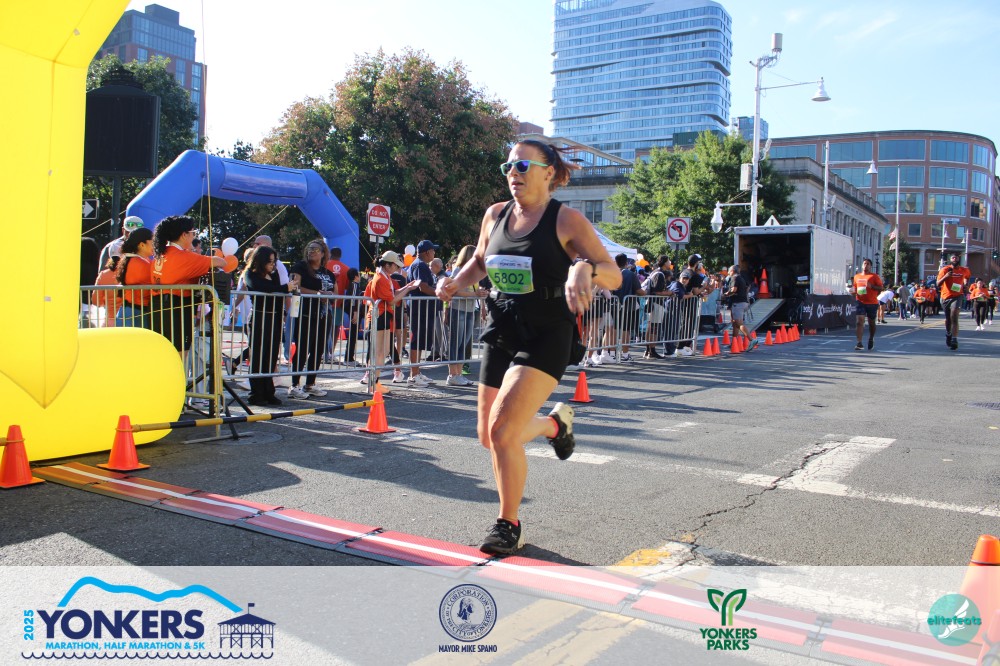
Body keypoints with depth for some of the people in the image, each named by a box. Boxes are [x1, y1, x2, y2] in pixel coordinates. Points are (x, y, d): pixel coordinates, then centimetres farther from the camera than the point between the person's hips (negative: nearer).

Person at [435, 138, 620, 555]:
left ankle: (509, 525, 3)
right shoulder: (495, 215, 6)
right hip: (501, 333, 6)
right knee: (489, 436, 13)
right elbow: (479, 262, 23)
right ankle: (554, 423, 43)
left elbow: (614, 275, -12)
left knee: (502, 431, -18)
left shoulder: (566, 220, -9)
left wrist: (585, 269, -33)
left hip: (546, 337, -6)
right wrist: (455, 283, 3)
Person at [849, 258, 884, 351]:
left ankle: (871, 340, 37)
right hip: (860, 302, 1)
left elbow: (881, 288, -4)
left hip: (872, 303, -1)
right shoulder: (857, 277, 11)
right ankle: (859, 343, -18)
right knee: (860, 321, -13)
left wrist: (872, 286, -21)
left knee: (871, 323, 14)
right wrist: (852, 290, 0)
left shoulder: (874, 276, 0)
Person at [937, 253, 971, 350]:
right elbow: (938, 284, -14)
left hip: (957, 296, -1)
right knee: (948, 319, 15)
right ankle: (948, 334, 43)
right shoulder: (945, 269, -6)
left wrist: (965, 285, 14)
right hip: (945, 297, 1)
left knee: (954, 317, -18)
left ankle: (954, 340, -23)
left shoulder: (964, 270, 2)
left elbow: (967, 276, 28)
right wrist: (945, 276, -29)